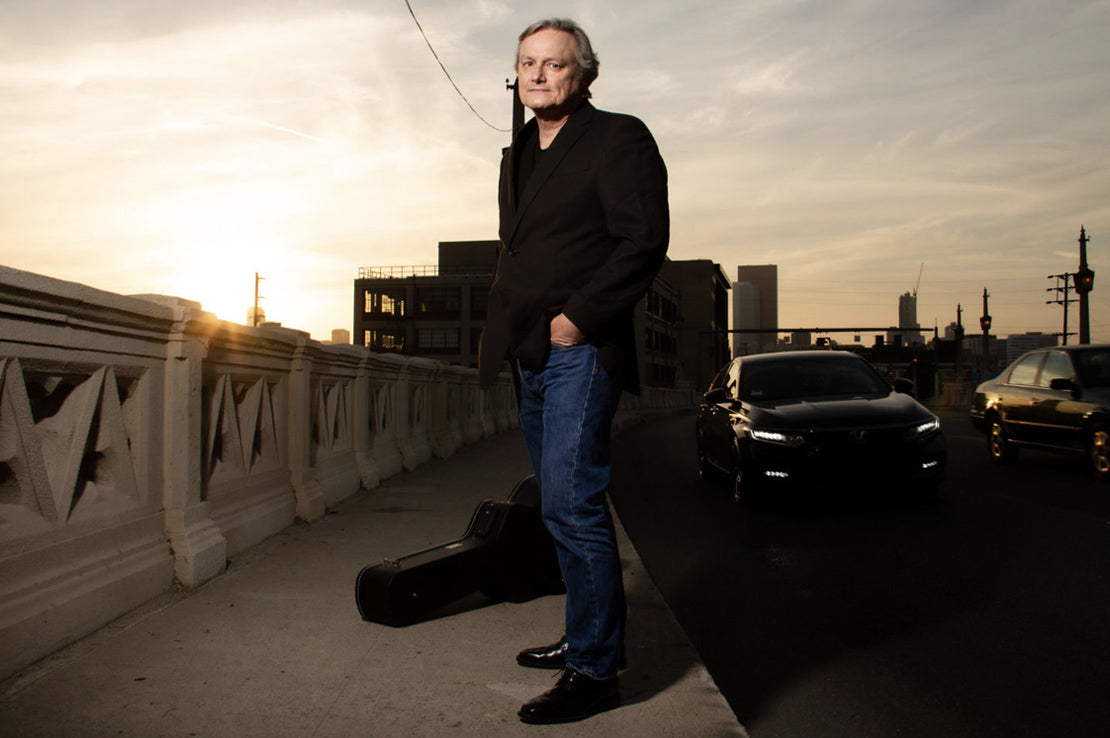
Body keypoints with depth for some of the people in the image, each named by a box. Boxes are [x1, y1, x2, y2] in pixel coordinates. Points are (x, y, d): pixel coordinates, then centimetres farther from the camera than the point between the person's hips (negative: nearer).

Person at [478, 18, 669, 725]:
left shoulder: (619, 138, -2)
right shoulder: (519, 154, 21)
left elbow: (644, 241, -11)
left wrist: (579, 317, -15)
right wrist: (506, 313, 12)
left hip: (582, 350, -8)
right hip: (532, 355, 8)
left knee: (571, 503, -12)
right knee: (567, 503, 12)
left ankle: (594, 670, -1)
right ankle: (593, 636, 24)